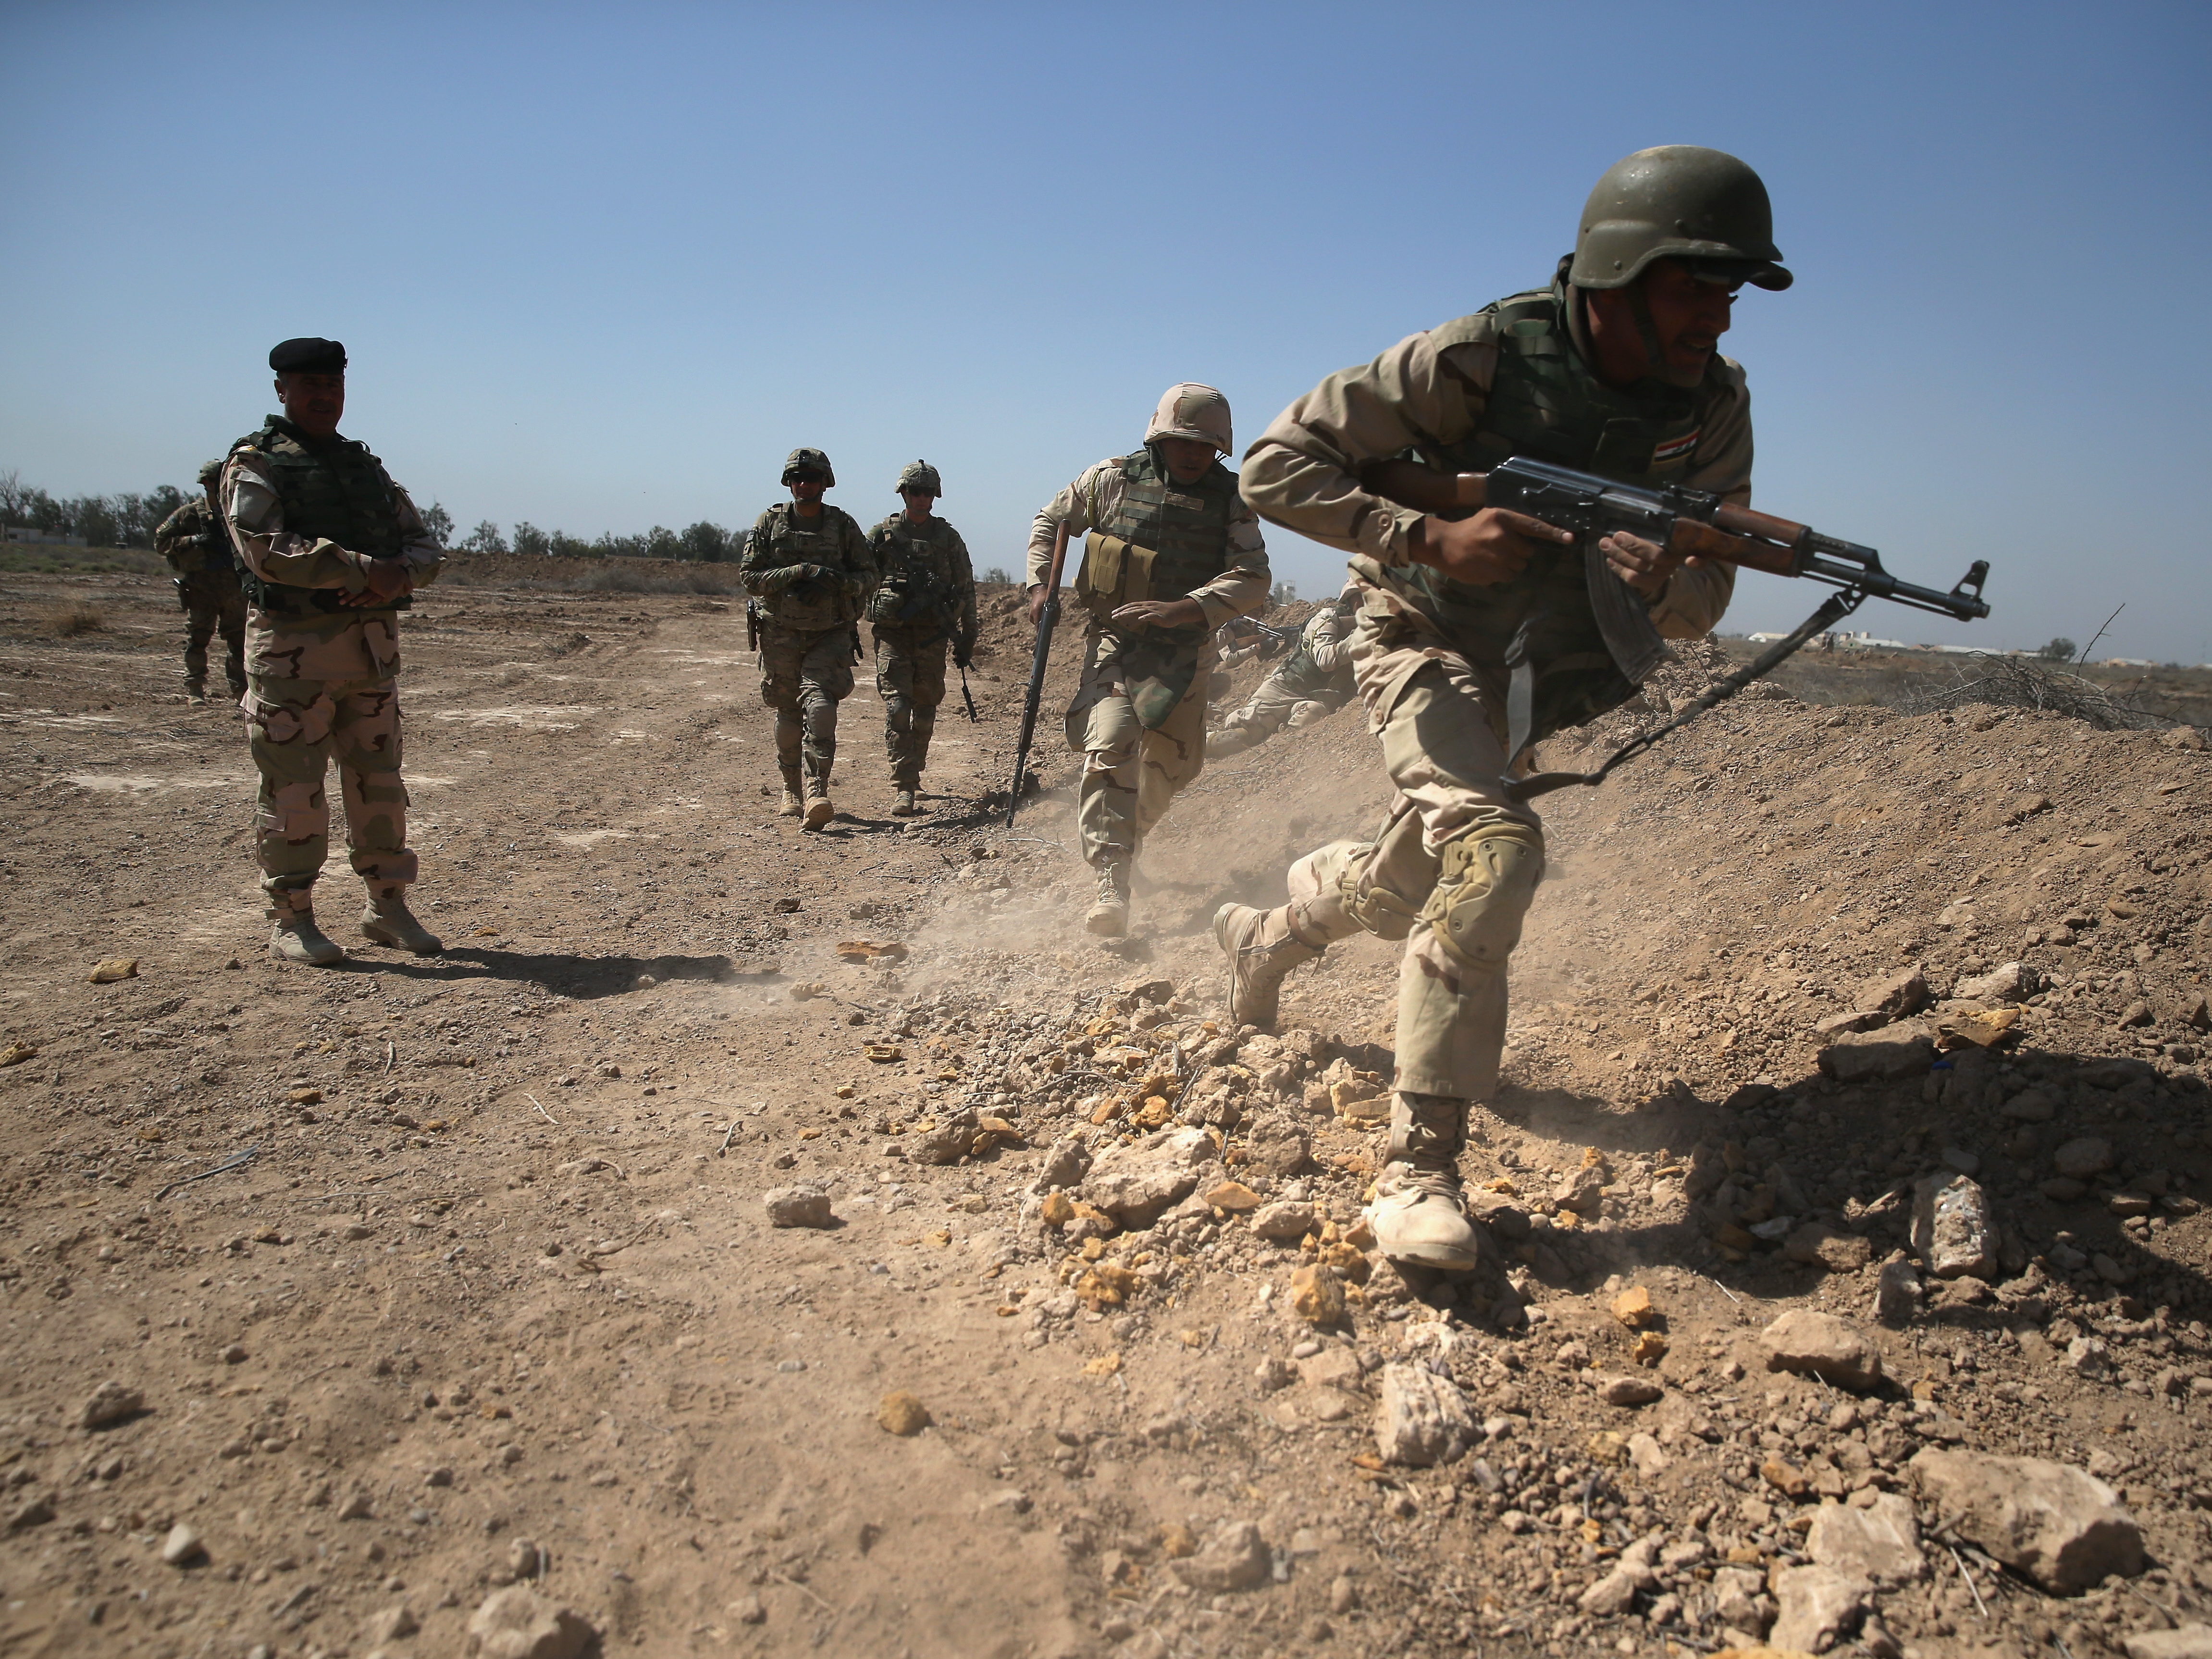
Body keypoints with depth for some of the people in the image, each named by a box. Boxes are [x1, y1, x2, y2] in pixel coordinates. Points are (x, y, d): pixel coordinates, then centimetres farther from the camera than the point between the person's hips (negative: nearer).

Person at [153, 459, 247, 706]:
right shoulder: (190, 513, 1)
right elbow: (161, 541, 1)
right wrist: (192, 542, -13)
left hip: (234, 587, 3)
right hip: (200, 588, -3)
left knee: (237, 639, 5)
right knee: (197, 639, -1)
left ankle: (239, 689, 13)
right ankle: (194, 689, 7)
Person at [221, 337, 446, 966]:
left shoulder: (366, 466, 17)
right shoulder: (255, 465, -2)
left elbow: (425, 546, 11)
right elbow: (268, 551, -18)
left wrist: (398, 576, -11)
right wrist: (365, 570, -21)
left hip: (373, 647, 6)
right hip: (294, 648, -5)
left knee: (378, 783, 9)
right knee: (294, 789, -2)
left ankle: (388, 907, 20)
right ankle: (291, 921, 8)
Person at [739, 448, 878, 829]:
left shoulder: (843, 525, 1)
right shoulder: (769, 523, 2)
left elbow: (868, 577, 3)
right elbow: (749, 575, -4)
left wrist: (833, 580, -18)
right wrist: (798, 573, -16)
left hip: (830, 635, -1)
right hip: (781, 634, 2)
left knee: (820, 704, -19)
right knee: (788, 712, 10)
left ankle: (818, 791, -25)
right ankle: (791, 790, 27)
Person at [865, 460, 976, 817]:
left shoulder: (948, 538, 9)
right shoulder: (882, 534, 6)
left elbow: (966, 590, 11)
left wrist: (966, 639, 8)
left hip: (933, 636, 2)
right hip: (892, 633, -2)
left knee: (925, 710, 8)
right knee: (897, 708, -12)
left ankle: (913, 775, 27)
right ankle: (906, 789, -15)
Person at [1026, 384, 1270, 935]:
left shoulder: (1230, 501, -5)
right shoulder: (1112, 479, -4)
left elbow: (1252, 579, -15)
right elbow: (1051, 522, 11)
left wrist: (1182, 609, -29)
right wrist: (1039, 585, -3)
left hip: (1184, 651, 2)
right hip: (1115, 640, -2)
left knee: (1172, 764, 12)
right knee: (1110, 748, -22)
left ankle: (1120, 839, 42)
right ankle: (1111, 888, -24)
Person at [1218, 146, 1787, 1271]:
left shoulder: (1715, 409, -9)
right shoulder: (1484, 358, -24)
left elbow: (1702, 606, -7)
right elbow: (1276, 465, -21)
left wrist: (1658, 582, -32)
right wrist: (1430, 539, -32)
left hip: (1531, 686, 6)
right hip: (1423, 645, -6)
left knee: (1404, 890, 19)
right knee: (1496, 848, -31)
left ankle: (1266, 936, 53)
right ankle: (1419, 1170, -25)